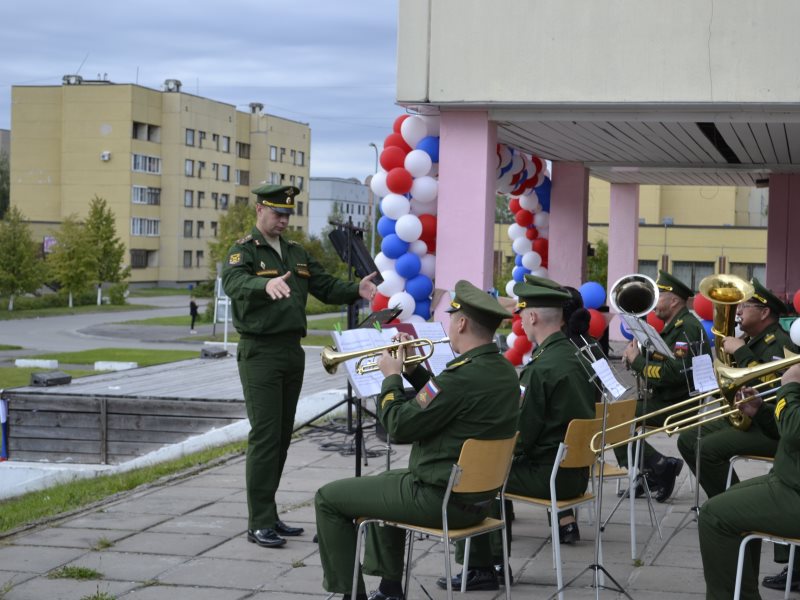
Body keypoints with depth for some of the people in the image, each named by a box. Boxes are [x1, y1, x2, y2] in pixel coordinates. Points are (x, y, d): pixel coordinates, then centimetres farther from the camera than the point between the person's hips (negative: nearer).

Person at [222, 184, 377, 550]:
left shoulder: (297, 254, 16)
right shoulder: (244, 250, -8)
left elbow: (326, 287, 13)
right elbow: (233, 281, -29)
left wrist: (355, 290, -8)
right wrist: (266, 284, -50)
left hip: (292, 351, 8)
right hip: (260, 352, -8)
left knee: (282, 437, 11)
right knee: (265, 437, -10)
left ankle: (268, 515, 19)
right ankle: (259, 524, -6)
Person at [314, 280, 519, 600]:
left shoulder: (463, 375, -27)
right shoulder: (504, 370, 2)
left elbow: (400, 426, -21)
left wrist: (392, 377, -6)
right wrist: (413, 370, 9)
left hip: (438, 499, -9)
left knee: (328, 498, 3)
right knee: (384, 483, 36)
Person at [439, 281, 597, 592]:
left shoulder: (542, 368, -21)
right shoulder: (573, 357, 7)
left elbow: (520, 438, -19)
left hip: (550, 474, -9)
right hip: (575, 471, 9)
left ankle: (480, 568, 8)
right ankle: (495, 562, 25)